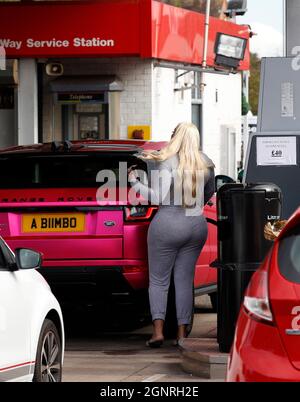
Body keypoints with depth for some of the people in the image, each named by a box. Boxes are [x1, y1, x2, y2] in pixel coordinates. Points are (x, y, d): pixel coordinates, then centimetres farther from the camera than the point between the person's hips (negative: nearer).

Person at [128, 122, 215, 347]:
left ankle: (158, 331, -11)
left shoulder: (168, 163, -12)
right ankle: (182, 333, 6)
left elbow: (158, 197, -17)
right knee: (185, 280, 10)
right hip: (197, 225, 5)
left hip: (168, 225, -5)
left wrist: (134, 182, -7)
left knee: (159, 280, 2)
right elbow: (209, 193, 20)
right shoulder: (206, 164, 6)